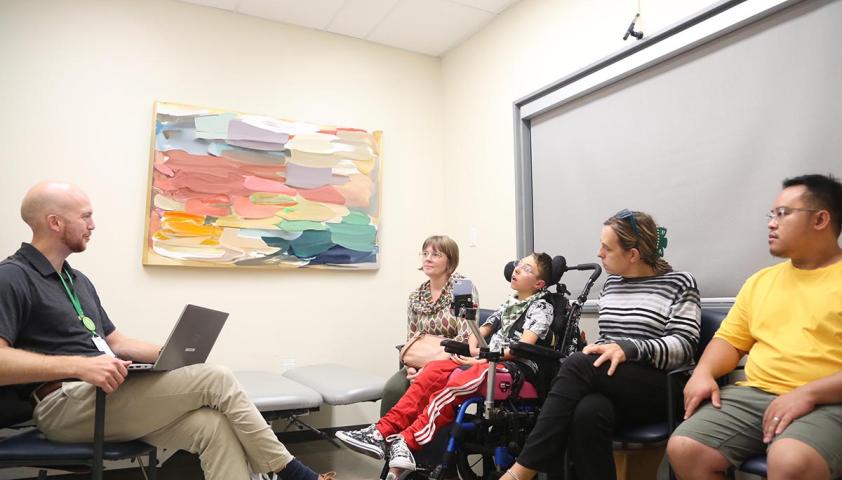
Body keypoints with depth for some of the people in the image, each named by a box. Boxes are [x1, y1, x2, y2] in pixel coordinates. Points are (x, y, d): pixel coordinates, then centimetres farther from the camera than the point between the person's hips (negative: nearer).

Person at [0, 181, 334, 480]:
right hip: (67, 404, -8)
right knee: (216, 379, -18)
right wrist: (79, 365, -29)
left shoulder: (78, 280, 22)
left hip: (106, 396, 8)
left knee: (214, 426, -17)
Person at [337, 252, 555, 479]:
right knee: (434, 371, -18)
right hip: (490, 360, 7)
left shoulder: (541, 308, 2)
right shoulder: (509, 304, 23)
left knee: (454, 384, -32)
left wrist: (484, 357, -16)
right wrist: (475, 352, -1)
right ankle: (382, 432, -25)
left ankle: (405, 444, -36)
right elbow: (478, 334, 21)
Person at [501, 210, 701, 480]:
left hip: (658, 390, -4)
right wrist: (597, 351, -1)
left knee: (577, 365, -32)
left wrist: (628, 348, -25)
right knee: (588, 412, -35)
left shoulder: (680, 283, 2)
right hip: (609, 386, 4)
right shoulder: (611, 283, 18)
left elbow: (683, 345, -9)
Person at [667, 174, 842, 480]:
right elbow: (731, 339, 19)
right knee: (683, 449, -17)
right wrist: (704, 372, 0)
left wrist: (808, 393, -20)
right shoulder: (761, 280, 18)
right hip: (752, 395, 5)